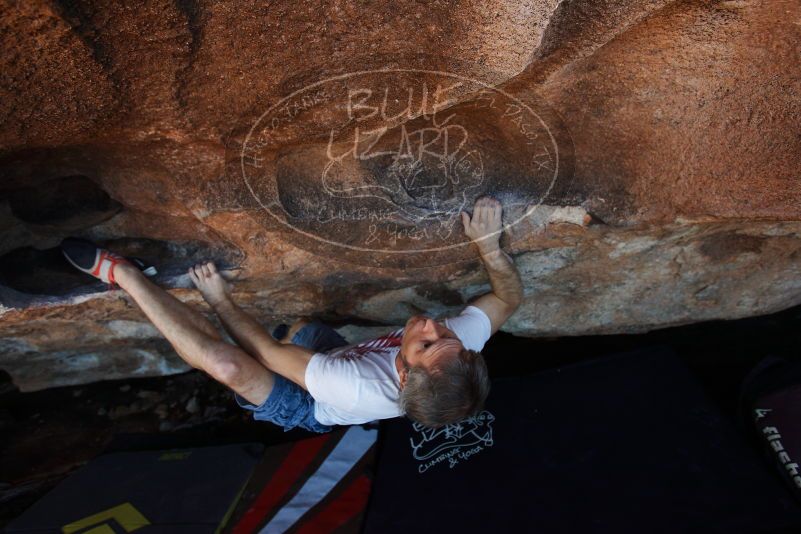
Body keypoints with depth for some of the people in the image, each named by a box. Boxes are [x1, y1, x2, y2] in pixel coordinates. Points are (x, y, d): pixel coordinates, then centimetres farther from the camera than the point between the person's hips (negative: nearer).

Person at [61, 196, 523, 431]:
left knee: (226, 362, -31)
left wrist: (221, 301, -19)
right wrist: (489, 244, -21)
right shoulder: (463, 342, -32)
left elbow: (266, 351, -32)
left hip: (306, 406, -7)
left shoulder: (359, 390, -45)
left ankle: (121, 273, -13)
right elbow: (511, 295, -11)